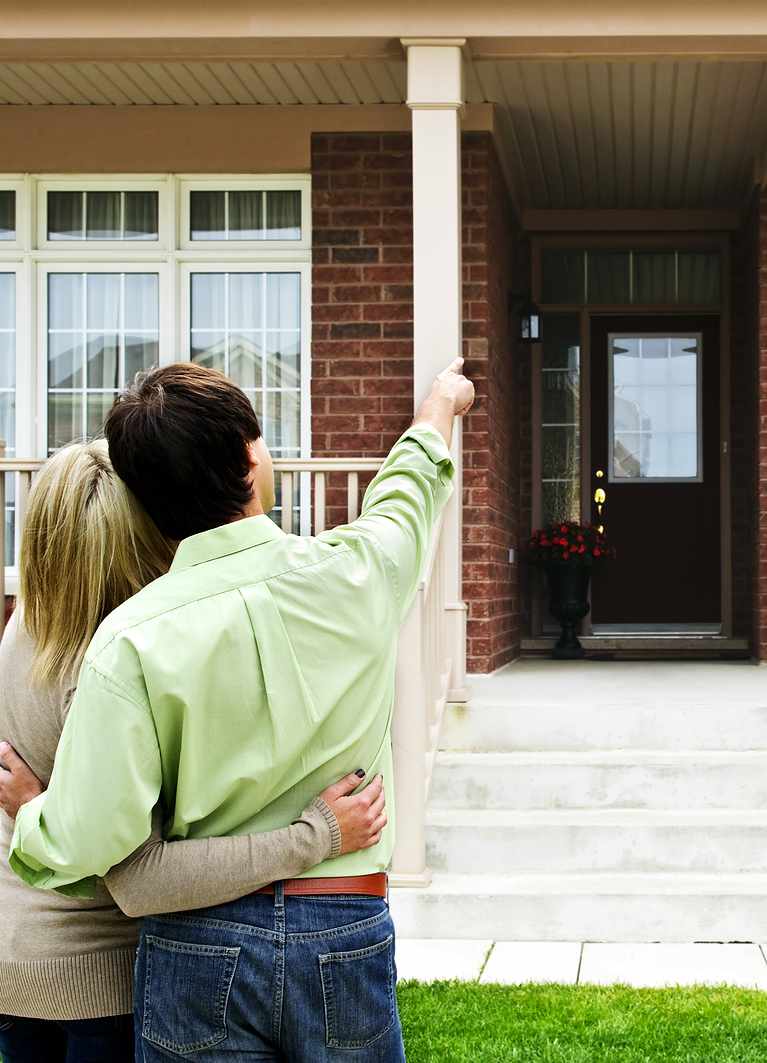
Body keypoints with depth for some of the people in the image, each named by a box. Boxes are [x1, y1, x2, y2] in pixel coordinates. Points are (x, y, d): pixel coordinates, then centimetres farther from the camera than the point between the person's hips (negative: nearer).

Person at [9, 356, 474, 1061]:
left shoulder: (131, 640, -16)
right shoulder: (357, 573, -8)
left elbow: (81, 846, -18)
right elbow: (410, 489, 17)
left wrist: (28, 811, 5)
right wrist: (443, 401, 38)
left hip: (199, 947, -1)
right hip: (348, 936, 2)